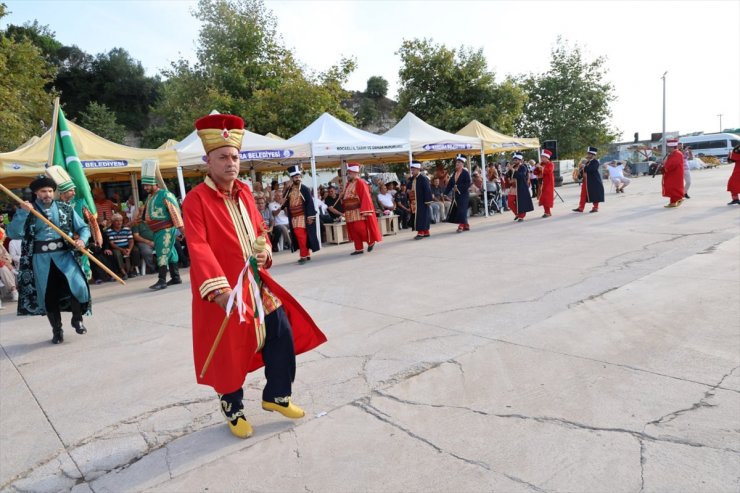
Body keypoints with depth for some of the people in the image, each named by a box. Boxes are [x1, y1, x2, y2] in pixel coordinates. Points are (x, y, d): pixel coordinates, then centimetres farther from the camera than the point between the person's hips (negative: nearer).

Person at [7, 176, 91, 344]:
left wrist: (82, 240, -12)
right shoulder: (26, 211, 5)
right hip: (41, 259, 0)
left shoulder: (65, 208, 6)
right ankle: (57, 330, 23)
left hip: (64, 254, 0)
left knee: (78, 286, -17)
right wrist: (23, 213, -17)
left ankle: (77, 319, 9)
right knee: (48, 295, 6)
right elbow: (13, 233, -7)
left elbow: (83, 227, 9)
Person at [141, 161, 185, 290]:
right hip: (157, 231, 8)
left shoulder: (165, 195, -12)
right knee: (170, 253, 13)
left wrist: (181, 228, -17)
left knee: (163, 254, -10)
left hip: (166, 230, -8)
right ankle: (176, 277, 20)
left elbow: (175, 211, -15)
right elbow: (145, 212, 24)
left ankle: (162, 281, -9)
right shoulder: (150, 197, 14)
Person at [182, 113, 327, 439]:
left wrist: (265, 253, -4)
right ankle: (233, 410, 31)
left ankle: (276, 395, 30)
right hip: (223, 290, -6)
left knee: (283, 336, 9)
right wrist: (219, 288, -31)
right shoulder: (196, 200, -13)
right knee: (230, 351, 6)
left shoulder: (244, 192, 8)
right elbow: (199, 249, -22)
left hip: (257, 284, 7)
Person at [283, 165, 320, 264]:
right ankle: (307, 254, 20)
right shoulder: (289, 190, 10)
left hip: (302, 216, -6)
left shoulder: (304, 189, -5)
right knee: (298, 236, 9)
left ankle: (304, 256, -7)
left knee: (301, 235, -13)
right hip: (293, 217, 6)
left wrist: (310, 216, -15)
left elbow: (310, 203, -9)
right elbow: (286, 202, 17)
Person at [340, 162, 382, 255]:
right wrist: (342, 196, 1)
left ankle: (371, 242, 12)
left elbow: (365, 197, -16)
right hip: (350, 213, 8)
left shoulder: (360, 183, -10)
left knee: (360, 228, -11)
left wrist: (364, 211, -21)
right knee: (353, 231, 6)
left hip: (358, 212, -8)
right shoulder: (349, 184, 16)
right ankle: (359, 248, 12)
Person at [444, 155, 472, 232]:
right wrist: (445, 193, 1)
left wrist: (458, 188, -20)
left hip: (463, 195, -7)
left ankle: (461, 225, -2)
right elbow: (450, 184, 8)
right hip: (455, 196, 7)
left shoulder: (466, 173, -7)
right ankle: (466, 225, 19)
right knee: (455, 211, 7)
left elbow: (468, 184, -13)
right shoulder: (454, 173, 12)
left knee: (461, 210, -8)